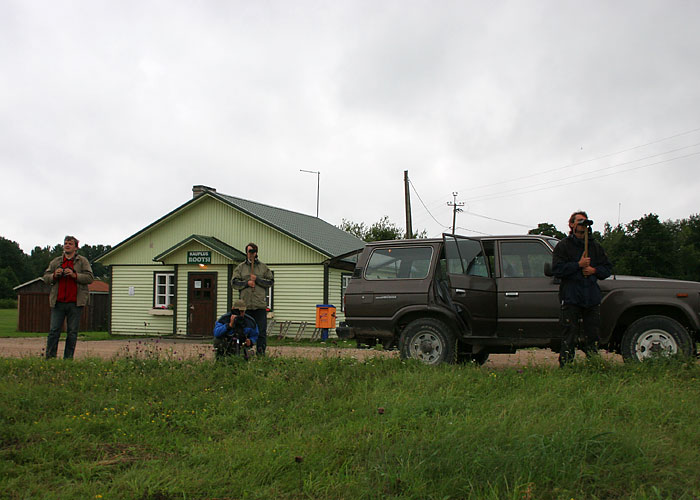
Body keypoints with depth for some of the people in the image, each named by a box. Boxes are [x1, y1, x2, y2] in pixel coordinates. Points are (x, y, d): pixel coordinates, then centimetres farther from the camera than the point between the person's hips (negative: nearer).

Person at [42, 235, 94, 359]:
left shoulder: (83, 261, 7)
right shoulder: (55, 262, 15)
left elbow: (90, 278, -3)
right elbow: (45, 278, 14)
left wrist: (74, 275, -15)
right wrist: (54, 275, -7)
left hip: (75, 302, -2)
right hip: (58, 302, 2)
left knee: (72, 332, 2)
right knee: (54, 330, -1)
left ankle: (68, 359, 9)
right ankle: (50, 358, 3)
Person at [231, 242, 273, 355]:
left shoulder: (263, 267, 12)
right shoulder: (240, 267, 11)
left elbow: (270, 281, 6)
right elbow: (234, 283, 5)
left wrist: (257, 280, -6)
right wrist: (246, 283, -9)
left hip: (260, 304, 0)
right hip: (245, 304, 0)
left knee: (261, 331, -3)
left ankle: (261, 352, 3)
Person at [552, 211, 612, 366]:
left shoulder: (595, 246, 19)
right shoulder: (563, 246, 4)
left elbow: (607, 268, 17)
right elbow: (557, 269, -7)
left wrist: (594, 270, -3)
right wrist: (578, 265, -14)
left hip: (592, 297, 4)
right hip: (571, 298, -4)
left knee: (593, 335, 6)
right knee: (569, 337, -5)